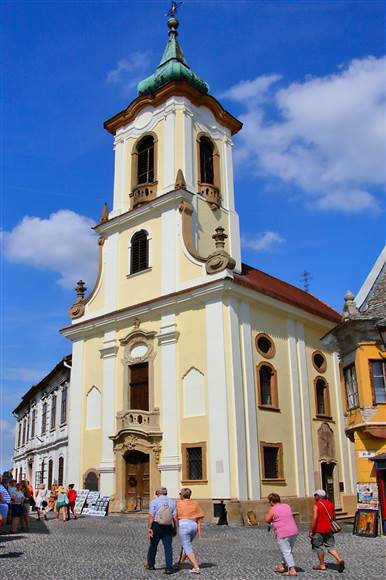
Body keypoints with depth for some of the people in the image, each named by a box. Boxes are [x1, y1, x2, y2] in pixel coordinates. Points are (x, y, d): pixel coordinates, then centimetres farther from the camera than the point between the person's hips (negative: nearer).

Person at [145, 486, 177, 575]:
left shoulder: (154, 501, -2)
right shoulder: (172, 502, 8)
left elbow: (151, 516, -10)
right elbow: (175, 517, 3)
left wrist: (149, 528, -9)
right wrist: (175, 528, 8)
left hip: (156, 526, -2)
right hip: (168, 527, 2)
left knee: (153, 545, 15)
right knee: (168, 547, 2)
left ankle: (150, 564, 28)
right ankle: (169, 567, -6)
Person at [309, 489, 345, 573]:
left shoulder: (316, 506, -14)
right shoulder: (330, 504, 7)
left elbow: (314, 519, -19)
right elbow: (333, 517, 15)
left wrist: (311, 531, -13)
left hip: (319, 530, -6)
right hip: (329, 529, 6)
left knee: (318, 547, 9)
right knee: (331, 546, 10)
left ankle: (322, 565, 15)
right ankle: (339, 560, -10)